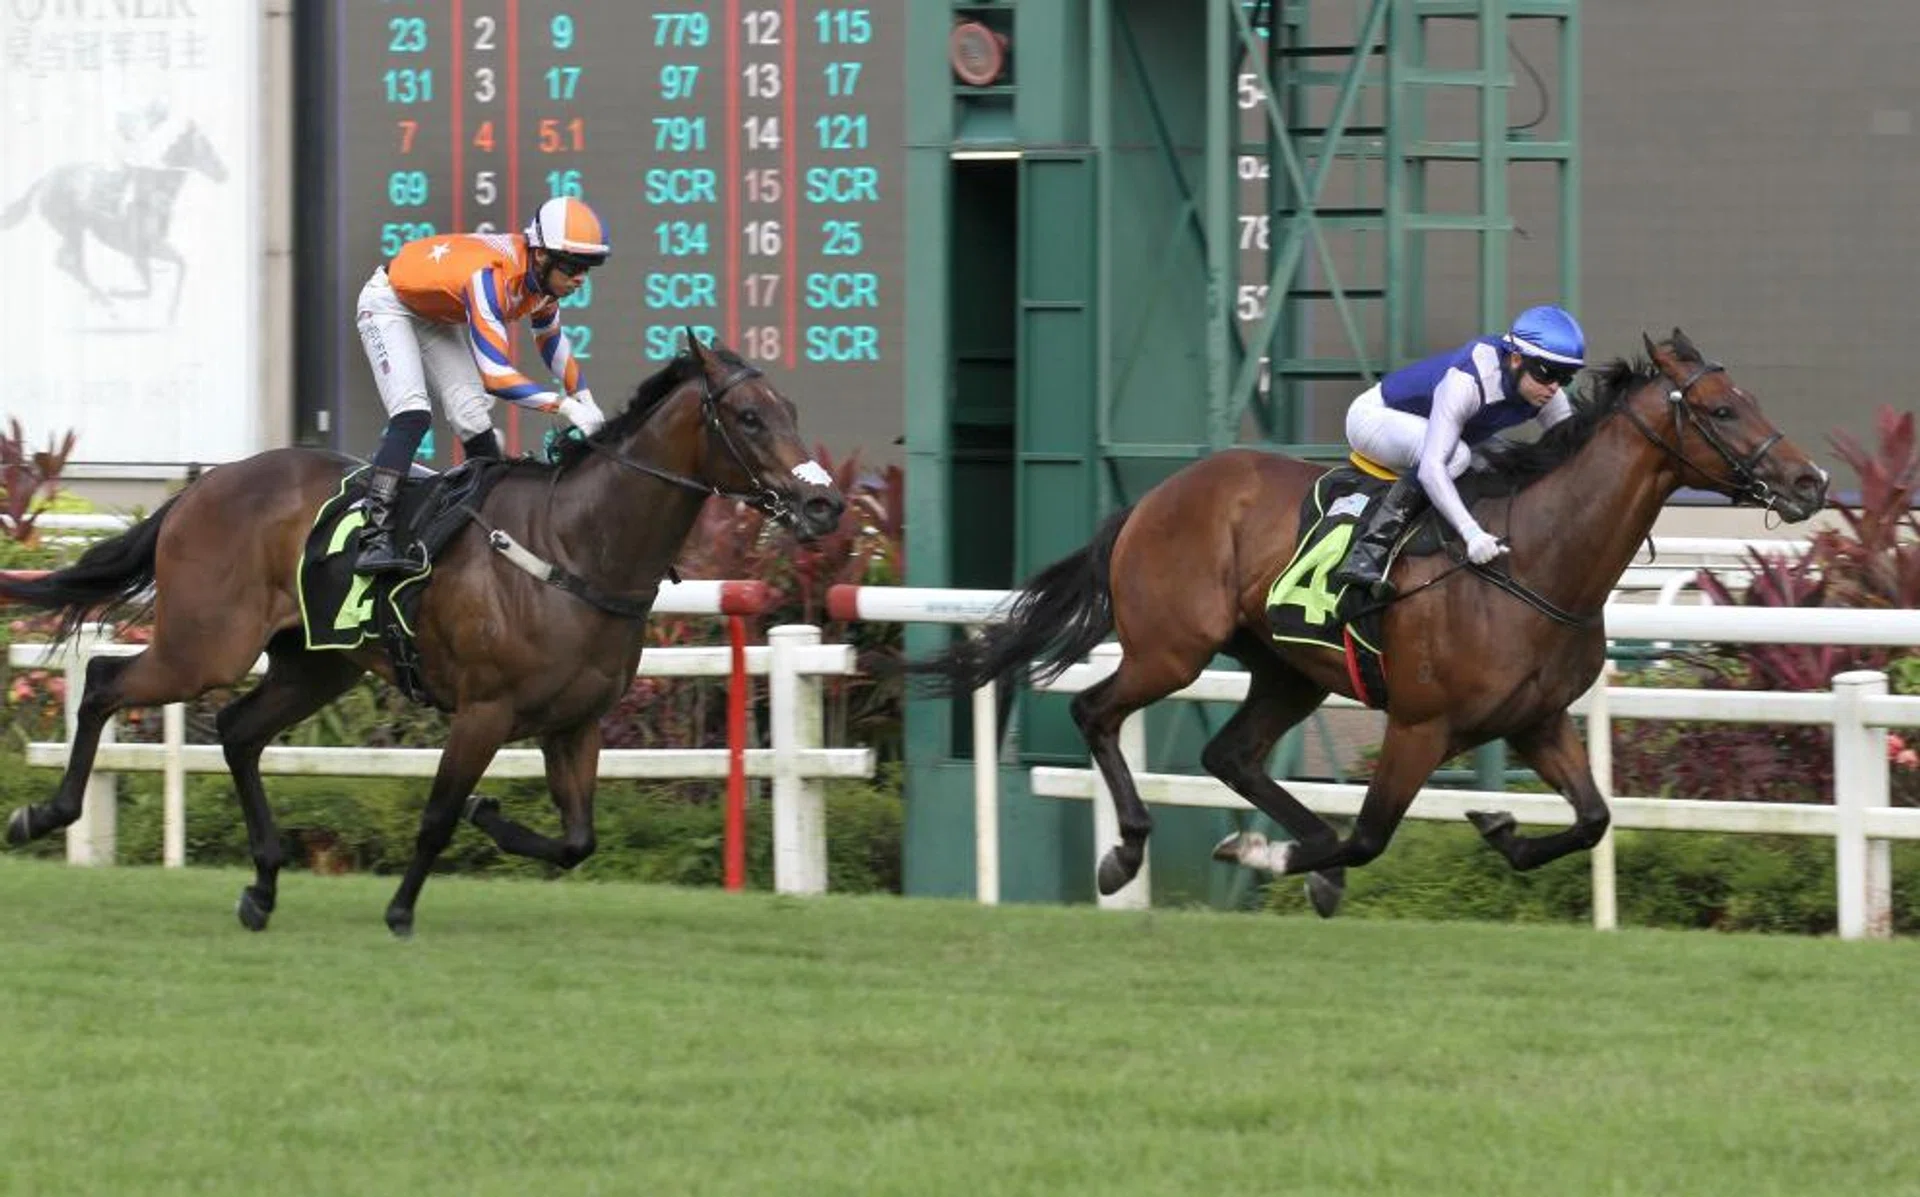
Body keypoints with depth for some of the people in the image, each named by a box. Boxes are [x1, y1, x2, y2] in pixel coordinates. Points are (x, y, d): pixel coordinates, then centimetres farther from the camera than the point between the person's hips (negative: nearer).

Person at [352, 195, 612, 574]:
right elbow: (495, 375, -45)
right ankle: (375, 540, -35)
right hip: (390, 304, -8)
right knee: (412, 415, -26)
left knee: (474, 422, 0)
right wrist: (565, 406, -45)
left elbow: (550, 337, 9)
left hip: (439, 318, 8)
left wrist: (585, 401, 6)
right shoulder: (492, 275, -41)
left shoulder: (542, 274, -13)